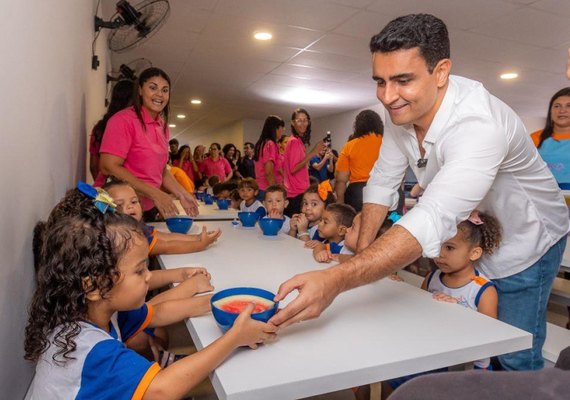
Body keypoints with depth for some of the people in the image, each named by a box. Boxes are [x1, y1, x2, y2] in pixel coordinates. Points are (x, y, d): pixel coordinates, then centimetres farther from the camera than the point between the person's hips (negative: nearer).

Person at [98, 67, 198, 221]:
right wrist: (155, 194, -23)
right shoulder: (124, 120, -13)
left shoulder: (163, 127, 8)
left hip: (149, 209, 7)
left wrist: (182, 195, 1)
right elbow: (109, 167, -20)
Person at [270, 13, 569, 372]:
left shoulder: (479, 124, -37)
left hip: (523, 242, -5)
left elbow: (434, 220, -49)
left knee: (516, 359, 6)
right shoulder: (402, 109, -16)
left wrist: (337, 280, -58)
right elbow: (383, 183, -8)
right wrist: (363, 253, -15)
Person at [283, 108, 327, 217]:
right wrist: (313, 153, -21)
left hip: (299, 191, 9)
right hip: (297, 193, -9)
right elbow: (293, 169, -21)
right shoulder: (294, 141, -13)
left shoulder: (298, 141, 15)